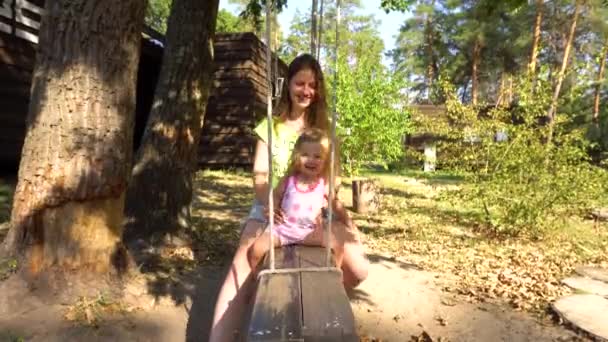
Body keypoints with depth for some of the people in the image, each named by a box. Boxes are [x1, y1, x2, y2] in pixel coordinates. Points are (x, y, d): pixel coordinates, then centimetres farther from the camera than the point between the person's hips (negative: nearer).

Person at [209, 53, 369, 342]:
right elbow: (259, 173, -1)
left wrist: (344, 216, -15)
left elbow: (331, 179, 3)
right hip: (271, 209, 0)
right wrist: (268, 204, -23)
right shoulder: (270, 126, 8)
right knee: (241, 269, -23)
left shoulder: (324, 128, 10)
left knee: (357, 270, -16)